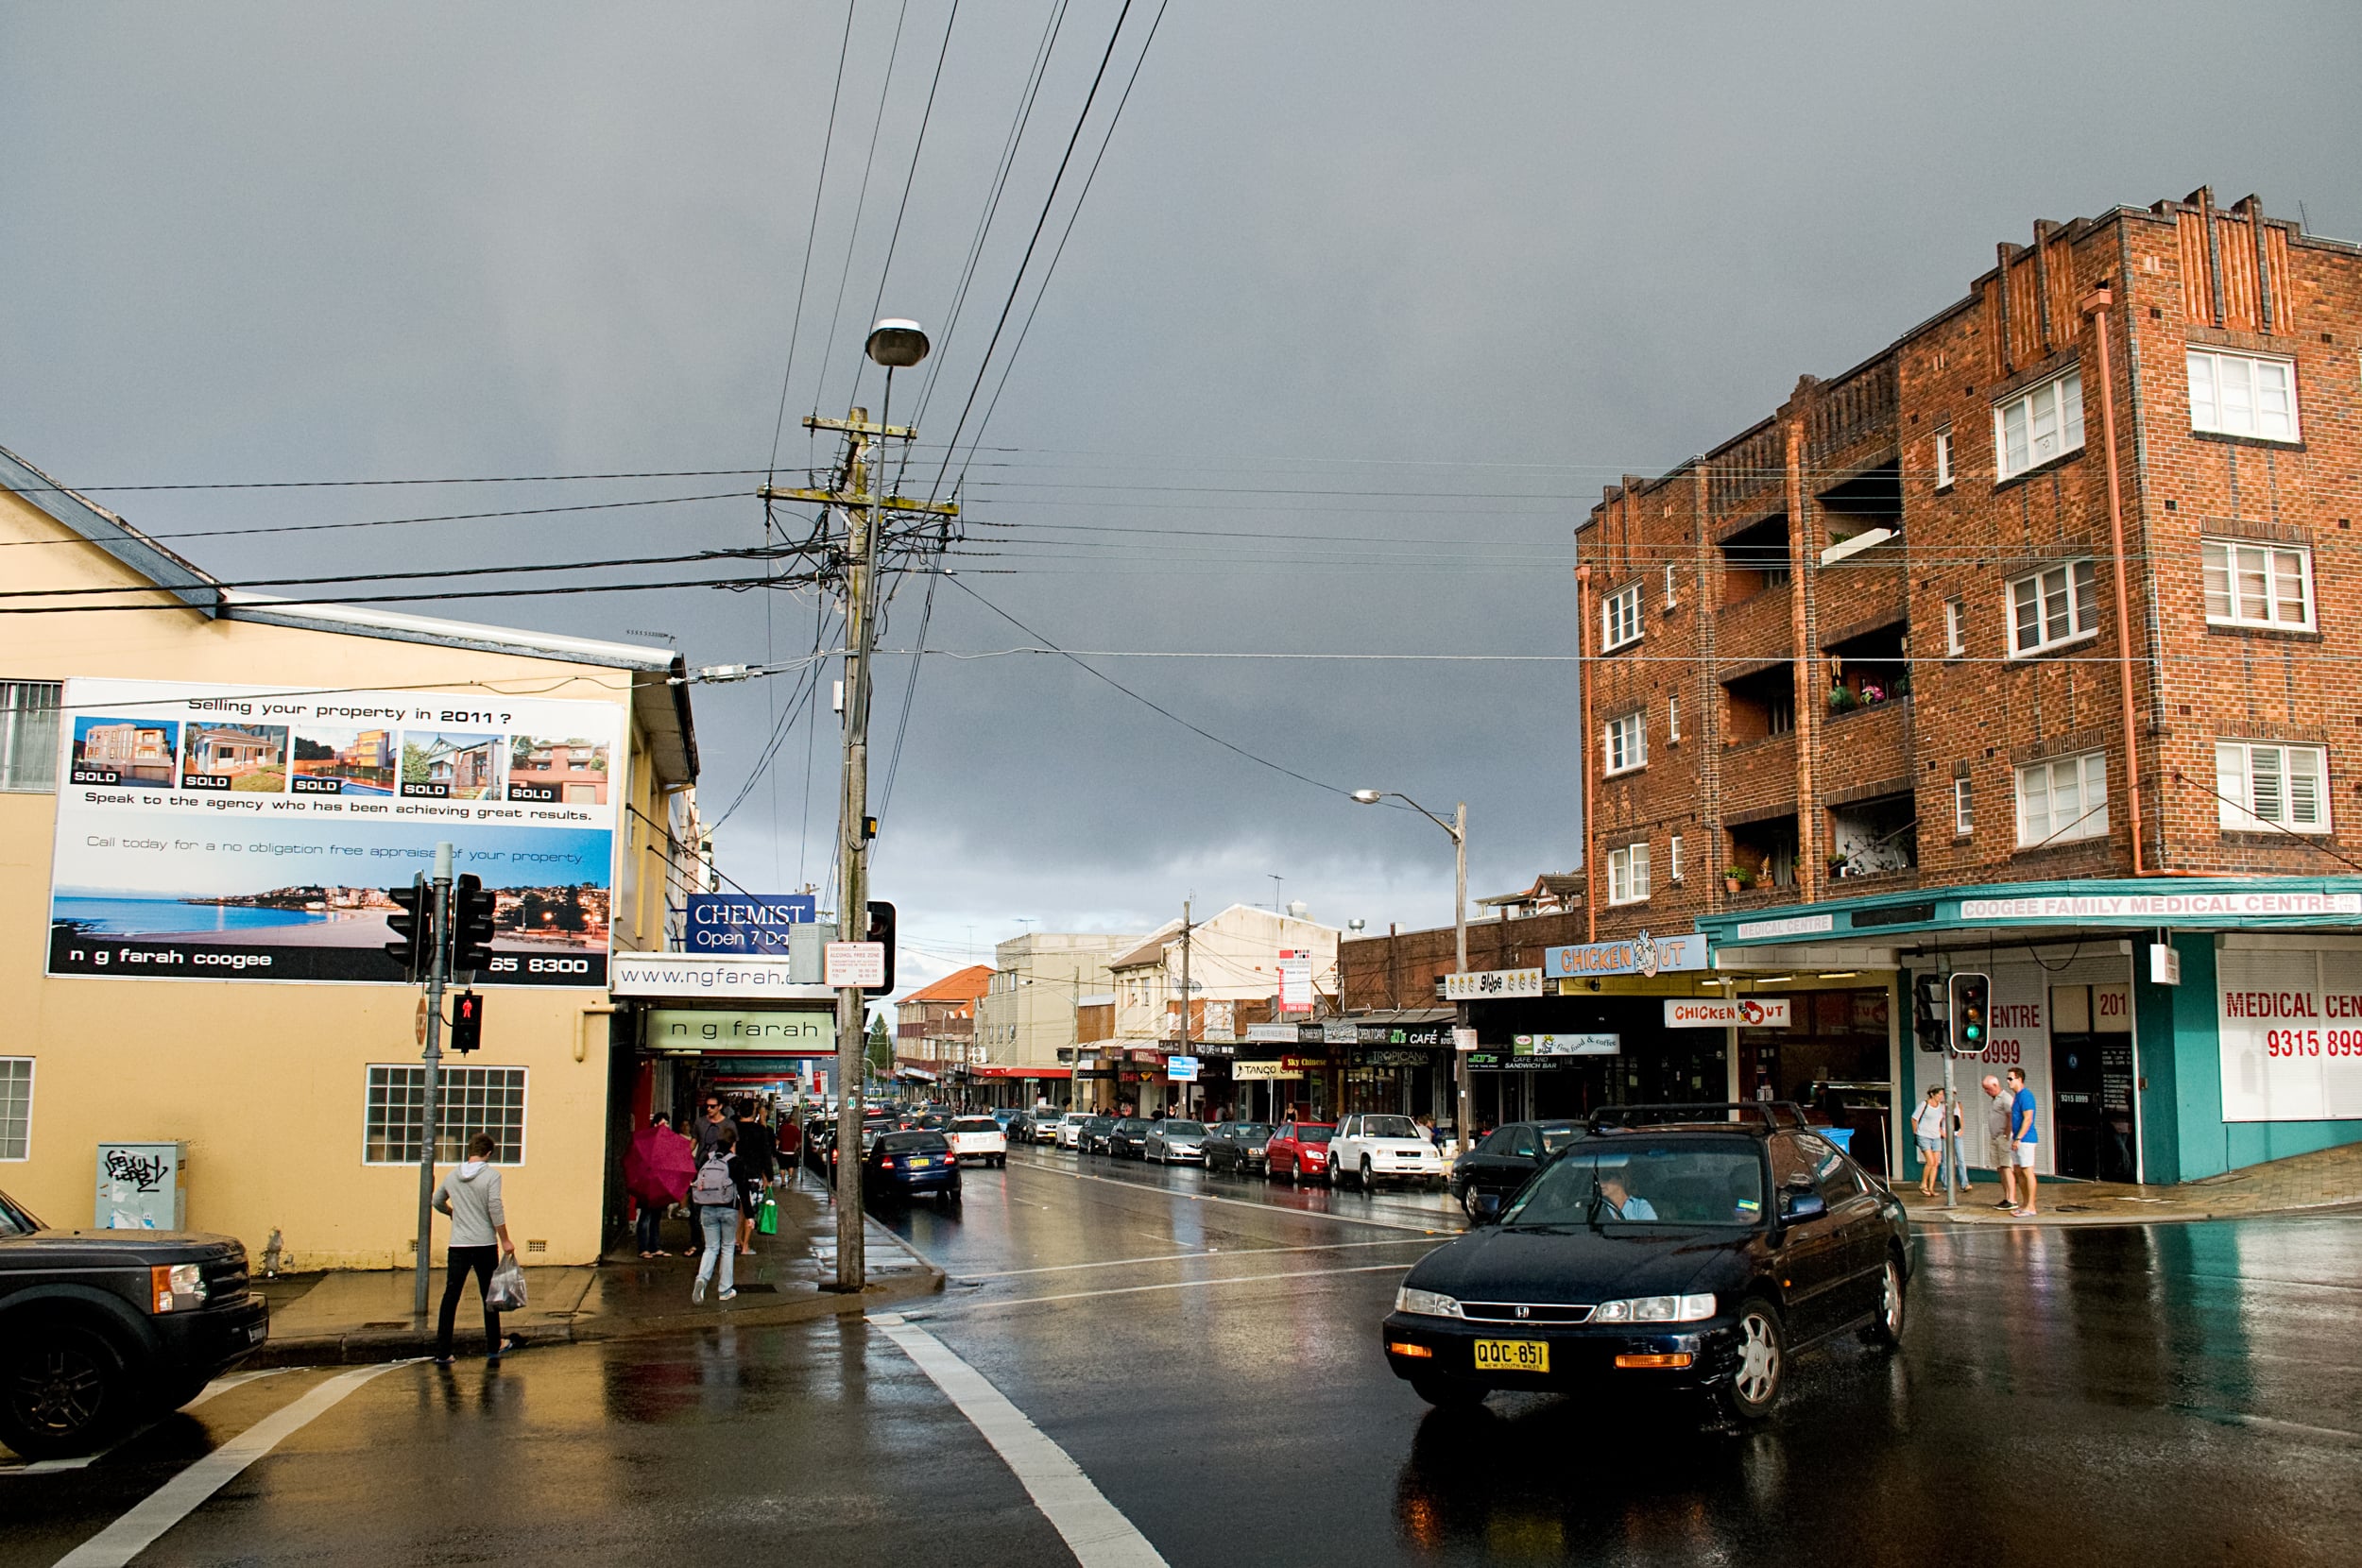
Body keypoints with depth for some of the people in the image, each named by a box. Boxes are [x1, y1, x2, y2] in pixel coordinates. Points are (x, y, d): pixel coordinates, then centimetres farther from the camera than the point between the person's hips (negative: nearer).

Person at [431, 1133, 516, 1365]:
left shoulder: (452, 1176, 8)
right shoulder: (491, 1175, -7)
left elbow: (437, 1202, 23)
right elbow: (495, 1208, -14)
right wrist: (505, 1241, -9)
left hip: (458, 1246, 3)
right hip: (485, 1244, -3)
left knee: (450, 1298, 2)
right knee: (489, 1297, 10)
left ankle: (442, 1353, -3)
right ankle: (492, 1348, 20)